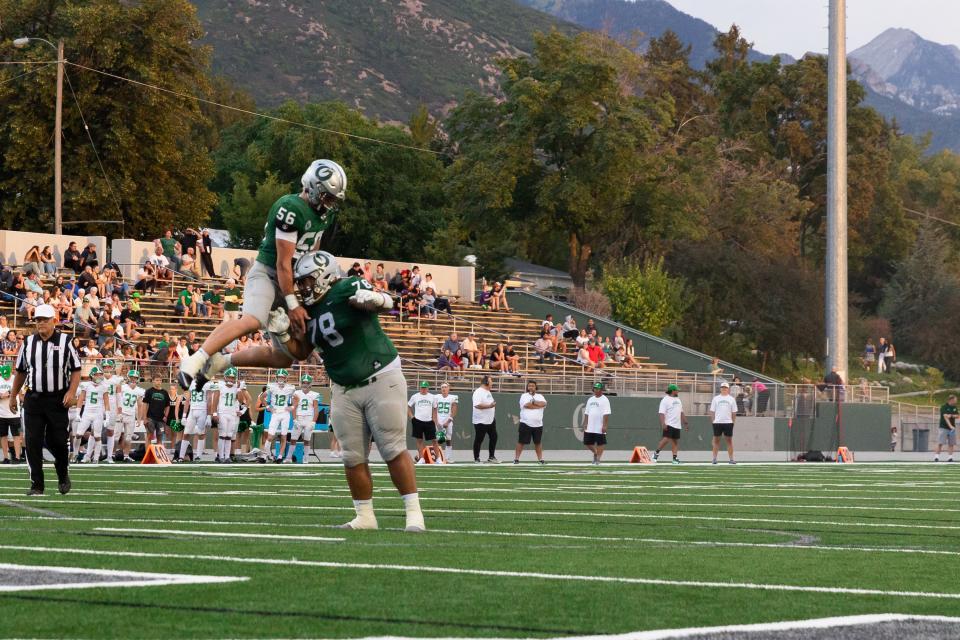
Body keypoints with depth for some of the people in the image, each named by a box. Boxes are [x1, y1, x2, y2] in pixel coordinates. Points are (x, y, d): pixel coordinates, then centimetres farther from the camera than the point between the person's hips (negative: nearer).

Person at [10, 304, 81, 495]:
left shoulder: (65, 342, -2)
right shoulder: (29, 343, 7)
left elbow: (76, 370, 0)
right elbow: (21, 371, 16)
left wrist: (71, 392, -13)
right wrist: (13, 395, 16)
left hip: (58, 399, -3)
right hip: (33, 398, 3)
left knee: (56, 441, -1)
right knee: (33, 442, -4)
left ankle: (63, 474, 28)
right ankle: (36, 485, 2)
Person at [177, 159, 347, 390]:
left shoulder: (324, 213, 9)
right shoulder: (291, 209, -20)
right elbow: (283, 262, -19)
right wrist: (292, 305, -18)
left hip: (291, 281, 9)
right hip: (267, 273, -9)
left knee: (285, 358, 5)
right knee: (252, 321, -38)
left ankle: (221, 362, 15)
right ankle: (195, 361, -34)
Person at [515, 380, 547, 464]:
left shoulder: (540, 396, 12)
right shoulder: (524, 396, 0)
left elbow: (544, 404, -9)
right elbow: (527, 405, -18)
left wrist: (533, 402, -13)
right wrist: (538, 405, -9)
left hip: (538, 424, 4)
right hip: (525, 423, -4)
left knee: (538, 442, 9)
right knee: (521, 442, -3)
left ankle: (540, 459, 16)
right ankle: (516, 458, 0)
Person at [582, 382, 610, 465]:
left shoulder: (604, 400, -7)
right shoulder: (590, 400, 15)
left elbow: (606, 414, -13)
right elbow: (586, 413, 18)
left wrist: (604, 426, -20)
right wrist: (585, 423, 9)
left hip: (599, 427, -7)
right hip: (590, 427, 7)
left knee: (600, 443, -3)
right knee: (587, 442, 7)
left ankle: (598, 458, 7)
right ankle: (595, 453, 29)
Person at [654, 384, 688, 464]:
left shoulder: (678, 400, 18)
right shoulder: (665, 400, -9)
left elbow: (681, 412, 25)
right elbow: (662, 413, -16)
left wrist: (685, 421, 20)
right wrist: (663, 424, -26)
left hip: (677, 425, 8)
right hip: (669, 424, -8)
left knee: (675, 441, 5)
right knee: (666, 439, -15)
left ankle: (675, 458, 4)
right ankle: (656, 453, -1)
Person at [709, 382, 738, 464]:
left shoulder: (731, 399, 7)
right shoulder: (716, 398, 7)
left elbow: (734, 412, 8)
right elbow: (712, 411, 6)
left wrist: (733, 421, 1)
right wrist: (713, 421, -1)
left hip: (728, 422, 0)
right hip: (717, 422, 0)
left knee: (729, 440, 1)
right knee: (716, 440, 2)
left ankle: (731, 458, 2)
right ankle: (714, 458, 6)